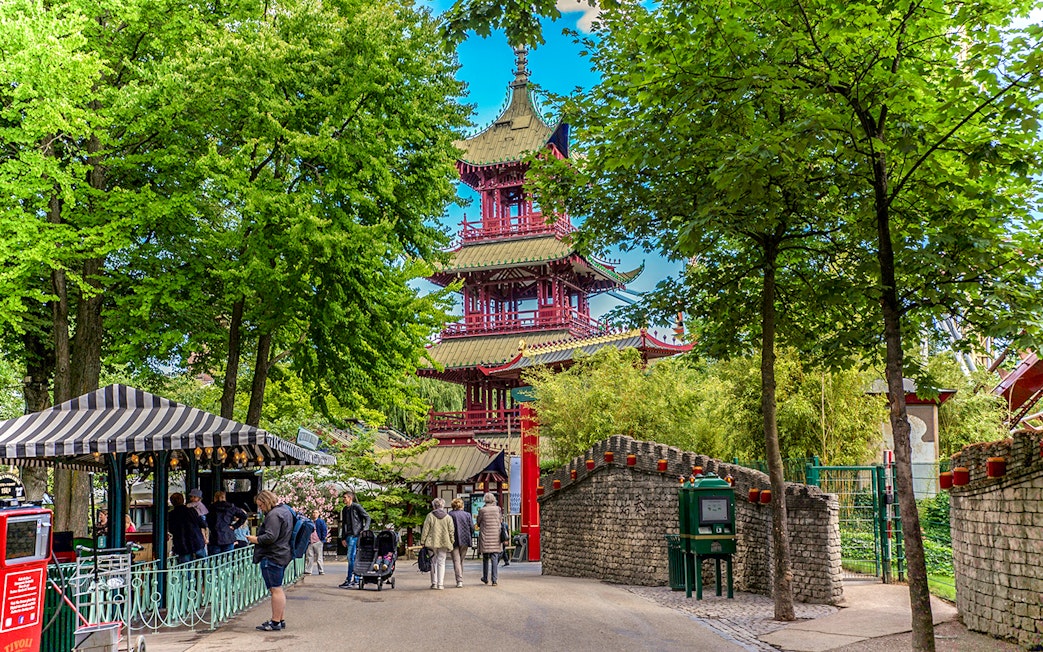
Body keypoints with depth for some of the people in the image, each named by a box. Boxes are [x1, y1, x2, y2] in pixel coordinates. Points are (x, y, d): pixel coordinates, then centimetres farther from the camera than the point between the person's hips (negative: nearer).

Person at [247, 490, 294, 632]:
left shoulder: (274, 515, -18)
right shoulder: (285, 510, 15)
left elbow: (270, 537, -25)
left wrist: (255, 539, -11)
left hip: (272, 556, -11)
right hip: (283, 555, 11)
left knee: (275, 589, -7)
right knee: (278, 589, 16)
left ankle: (275, 622, -3)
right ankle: (281, 620, 22)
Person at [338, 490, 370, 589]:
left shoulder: (357, 507, -5)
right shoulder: (344, 510, 17)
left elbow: (367, 517, -4)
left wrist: (365, 529, -16)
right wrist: (343, 538, 16)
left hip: (355, 535, -8)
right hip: (348, 536, 8)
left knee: (351, 557, -11)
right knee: (353, 558, 9)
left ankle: (349, 580, -10)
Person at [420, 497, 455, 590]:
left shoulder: (430, 516, -2)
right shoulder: (448, 517, 3)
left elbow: (425, 530, -2)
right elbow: (451, 531, 4)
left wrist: (422, 541, 4)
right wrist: (451, 542, 12)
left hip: (432, 542, -1)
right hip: (444, 543, 1)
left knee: (433, 562, 11)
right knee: (441, 562, 5)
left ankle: (434, 583, 13)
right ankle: (440, 584, 0)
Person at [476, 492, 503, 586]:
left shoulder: (482, 510, -5)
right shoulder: (498, 509, -2)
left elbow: (478, 523, 4)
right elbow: (501, 520, 8)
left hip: (485, 537, 0)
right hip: (496, 537, 0)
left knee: (485, 559, 13)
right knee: (495, 559, 1)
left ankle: (485, 578, 23)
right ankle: (494, 579, -3)